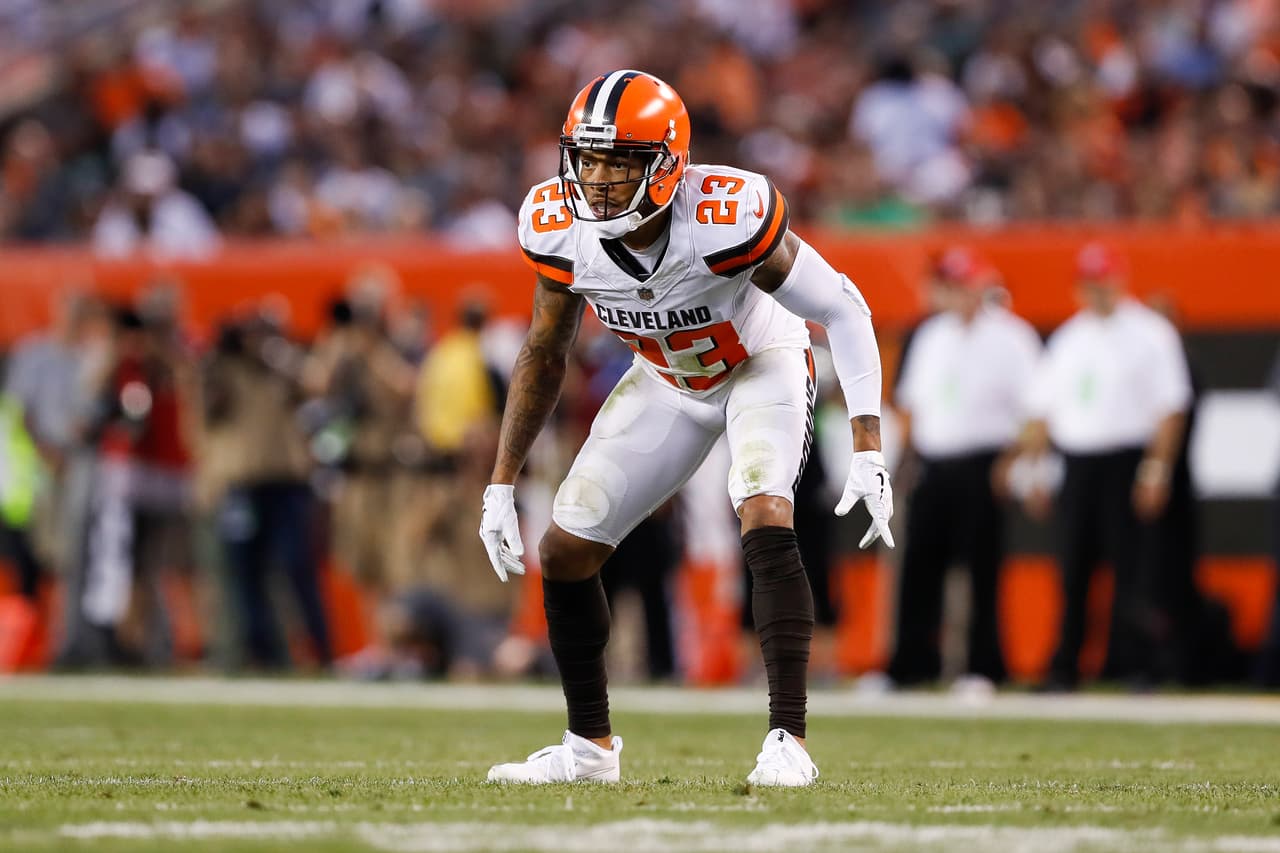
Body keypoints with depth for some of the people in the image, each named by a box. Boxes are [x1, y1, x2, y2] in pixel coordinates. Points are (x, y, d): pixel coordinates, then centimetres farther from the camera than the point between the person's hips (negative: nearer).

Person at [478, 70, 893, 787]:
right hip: (667, 380, 5)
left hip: (762, 368, -5)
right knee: (565, 552, 0)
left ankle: (789, 741, -25)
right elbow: (546, 354, -3)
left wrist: (869, 452, -31)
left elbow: (844, 310, -25)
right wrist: (501, 485, -3)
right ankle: (591, 746, 18)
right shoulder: (561, 230, -22)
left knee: (766, 525, -30)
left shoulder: (724, 217, -37)